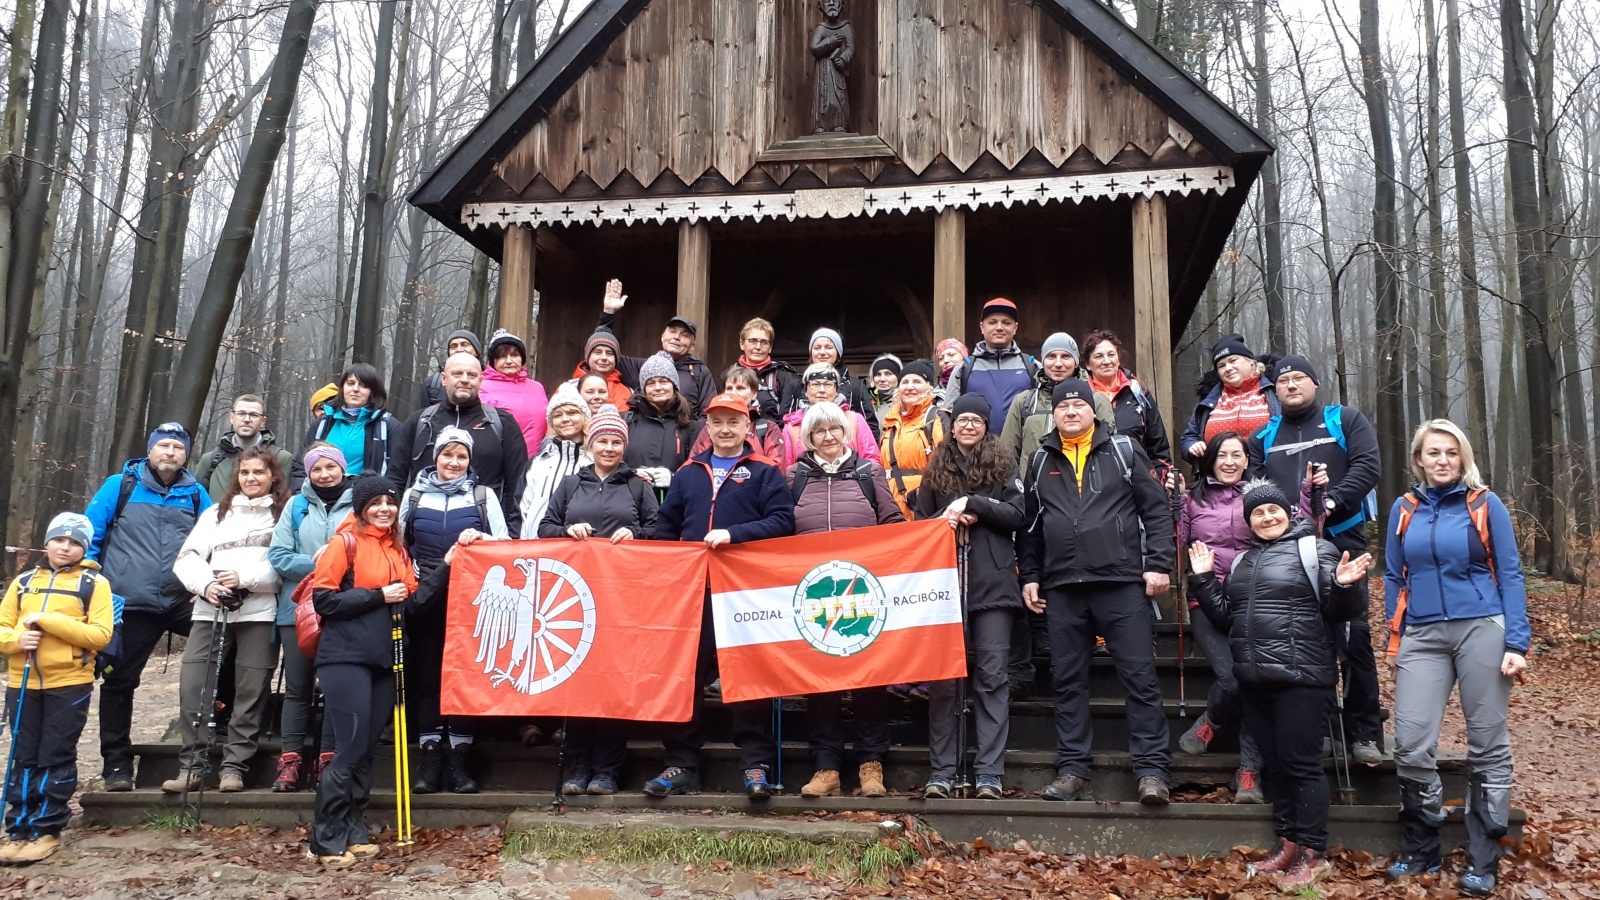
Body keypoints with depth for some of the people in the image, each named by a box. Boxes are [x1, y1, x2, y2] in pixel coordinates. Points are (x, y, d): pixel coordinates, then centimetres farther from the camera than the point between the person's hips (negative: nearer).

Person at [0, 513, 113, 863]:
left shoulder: (94, 583, -1)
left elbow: (100, 635, -11)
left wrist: (48, 620, -17)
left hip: (69, 684, -4)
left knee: (56, 759, 2)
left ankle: (47, 831, 9)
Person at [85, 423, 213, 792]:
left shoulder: (195, 494, 10)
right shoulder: (119, 486, 4)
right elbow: (90, 536, 2)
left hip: (183, 604, 2)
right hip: (129, 604, -1)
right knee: (119, 681, 6)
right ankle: (117, 764, 18)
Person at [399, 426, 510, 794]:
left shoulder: (484, 495, 8)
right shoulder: (414, 495, 12)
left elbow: (506, 543, 4)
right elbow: (397, 543, 16)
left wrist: (481, 538, -14)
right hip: (425, 599, 1)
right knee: (425, 675, 1)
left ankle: (458, 759, 7)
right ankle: (429, 757, 7)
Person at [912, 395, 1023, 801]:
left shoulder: (1003, 464, 10)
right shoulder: (936, 469, 15)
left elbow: (1017, 514, 0)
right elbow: (920, 521, 13)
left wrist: (973, 504, -10)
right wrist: (946, 522, -6)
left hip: (993, 582, -1)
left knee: (992, 676, -3)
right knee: (943, 676, 0)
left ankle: (990, 773, -1)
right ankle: (940, 771, 4)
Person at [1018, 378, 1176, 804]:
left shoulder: (1124, 450, 5)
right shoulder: (1041, 461, 13)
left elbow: (1156, 508, 2)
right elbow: (1029, 524, 17)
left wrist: (1158, 564, -6)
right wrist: (1029, 576, 11)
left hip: (1122, 582, -3)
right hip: (1061, 588, 3)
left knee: (1140, 676, -2)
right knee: (1068, 681, 7)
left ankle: (1152, 769, 4)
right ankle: (1072, 769, 16)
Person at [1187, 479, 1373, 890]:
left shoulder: (1313, 549, -1)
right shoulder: (1242, 561, 18)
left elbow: (1338, 610, -7)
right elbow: (1225, 617, 19)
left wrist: (1345, 586, -27)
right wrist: (1203, 579, 10)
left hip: (1301, 678, -7)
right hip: (1255, 680, 7)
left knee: (1301, 763, -4)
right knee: (1273, 763, 12)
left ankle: (1312, 854, 4)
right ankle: (1287, 842, 23)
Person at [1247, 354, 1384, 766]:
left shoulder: (1345, 420, 11)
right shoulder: (1263, 437, 18)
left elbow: (1368, 465, -3)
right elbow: (1253, 485, 7)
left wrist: (1332, 501, -17)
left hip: (1341, 540, -3)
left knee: (1353, 635, -7)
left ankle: (1365, 731, 3)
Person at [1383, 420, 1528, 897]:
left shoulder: (1485, 505, 1)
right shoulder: (1404, 510, 10)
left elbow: (1510, 575, 0)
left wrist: (1516, 643, -8)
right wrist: (1394, 640, 10)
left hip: (1481, 630, -2)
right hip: (1422, 637, 2)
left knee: (1488, 745, 4)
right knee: (1411, 743, -4)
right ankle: (1420, 851, 13)